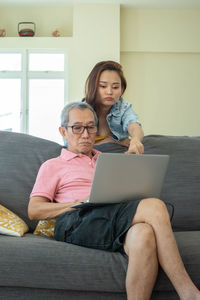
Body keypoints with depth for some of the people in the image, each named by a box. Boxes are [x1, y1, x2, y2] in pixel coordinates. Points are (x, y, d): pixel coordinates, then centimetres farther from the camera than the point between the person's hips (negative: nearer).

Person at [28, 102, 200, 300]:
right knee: (154, 206, -30)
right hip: (76, 222, -4)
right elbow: (34, 211, 8)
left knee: (144, 234, -37)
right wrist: (81, 203, -6)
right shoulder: (52, 166, 21)